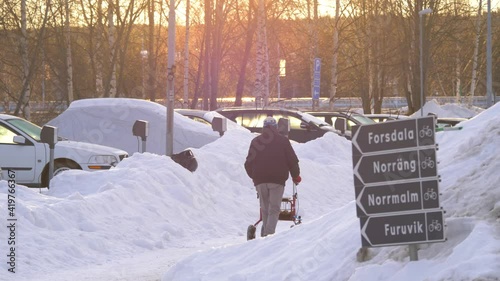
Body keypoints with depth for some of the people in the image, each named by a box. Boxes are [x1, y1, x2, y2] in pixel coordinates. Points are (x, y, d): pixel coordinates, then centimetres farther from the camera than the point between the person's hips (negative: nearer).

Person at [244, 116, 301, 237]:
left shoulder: (256, 141, 10)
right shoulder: (283, 141, 4)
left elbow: (248, 163, 13)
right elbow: (292, 160, 4)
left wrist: (254, 176, 30)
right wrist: (296, 176, 19)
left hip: (260, 180, 2)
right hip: (277, 180, -2)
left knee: (265, 209, 12)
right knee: (274, 209, -4)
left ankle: (265, 234, 10)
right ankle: (269, 232, -20)